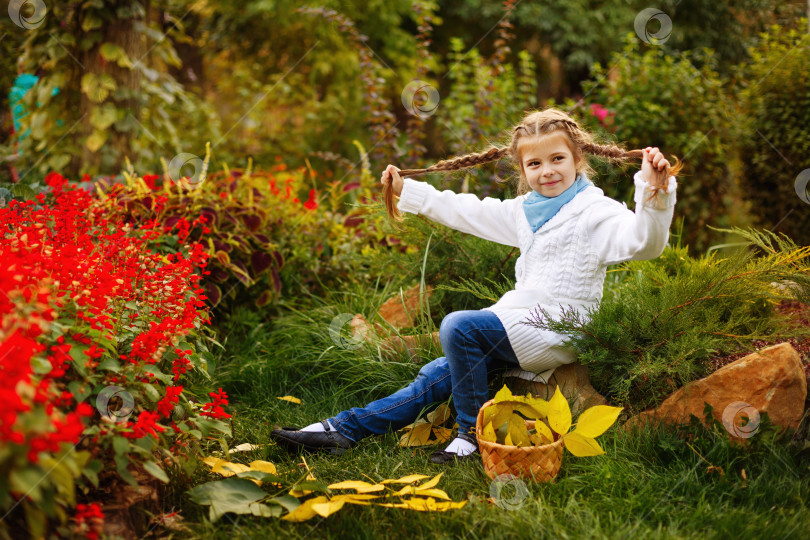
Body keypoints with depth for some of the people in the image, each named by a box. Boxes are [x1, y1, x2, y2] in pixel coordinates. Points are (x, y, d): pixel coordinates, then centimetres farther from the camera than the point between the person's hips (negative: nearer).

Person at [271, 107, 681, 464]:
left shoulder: (596, 212, -9)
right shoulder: (524, 211, 16)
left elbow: (643, 241, -24)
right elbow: (467, 211, 25)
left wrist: (655, 193, -41)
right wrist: (406, 190, 27)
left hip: (555, 332, -8)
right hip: (521, 324, 8)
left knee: (459, 327, -23)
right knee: (440, 374, 0)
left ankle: (474, 430, -9)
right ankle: (343, 429, 0)